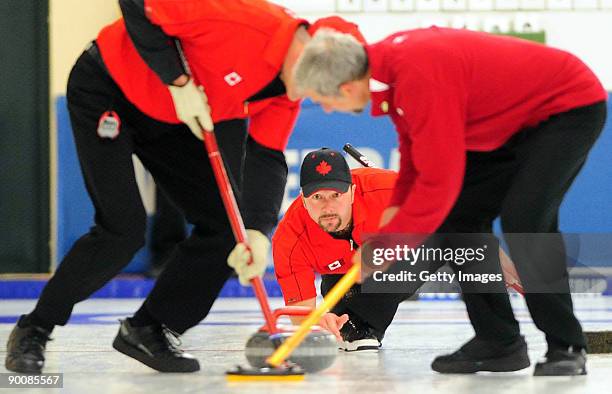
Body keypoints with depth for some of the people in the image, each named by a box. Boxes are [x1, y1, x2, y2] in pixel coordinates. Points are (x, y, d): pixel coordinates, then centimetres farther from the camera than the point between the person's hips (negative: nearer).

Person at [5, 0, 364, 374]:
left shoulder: (287, 94, -8)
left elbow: (266, 157, -8)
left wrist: (258, 233, -23)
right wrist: (179, 82, -28)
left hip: (170, 119, 8)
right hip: (106, 89, -8)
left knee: (225, 221, 0)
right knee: (123, 229, -16)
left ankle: (149, 329, 12)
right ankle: (34, 330, 0)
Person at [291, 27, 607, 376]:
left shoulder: (421, 78, -34)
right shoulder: (387, 62, -4)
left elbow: (439, 182, -31)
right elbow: (417, 144, 10)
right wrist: (398, 205, -4)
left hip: (572, 106, -10)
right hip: (518, 115, 10)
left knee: (524, 219, -25)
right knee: (458, 216, 4)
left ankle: (567, 347, -12)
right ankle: (498, 342, 9)